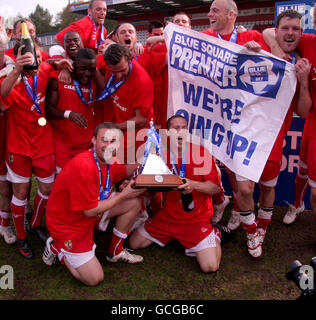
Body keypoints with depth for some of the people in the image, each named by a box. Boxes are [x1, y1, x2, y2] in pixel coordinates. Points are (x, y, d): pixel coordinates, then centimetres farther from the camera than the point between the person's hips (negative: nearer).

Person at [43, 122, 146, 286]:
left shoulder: (107, 160, -7)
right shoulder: (83, 166, -34)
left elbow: (126, 171, 16)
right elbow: (90, 211, -27)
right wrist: (123, 195, -19)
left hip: (91, 210, 8)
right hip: (67, 224, -8)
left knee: (134, 203, 2)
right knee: (94, 278, -6)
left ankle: (115, 252, 18)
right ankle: (57, 248, 15)